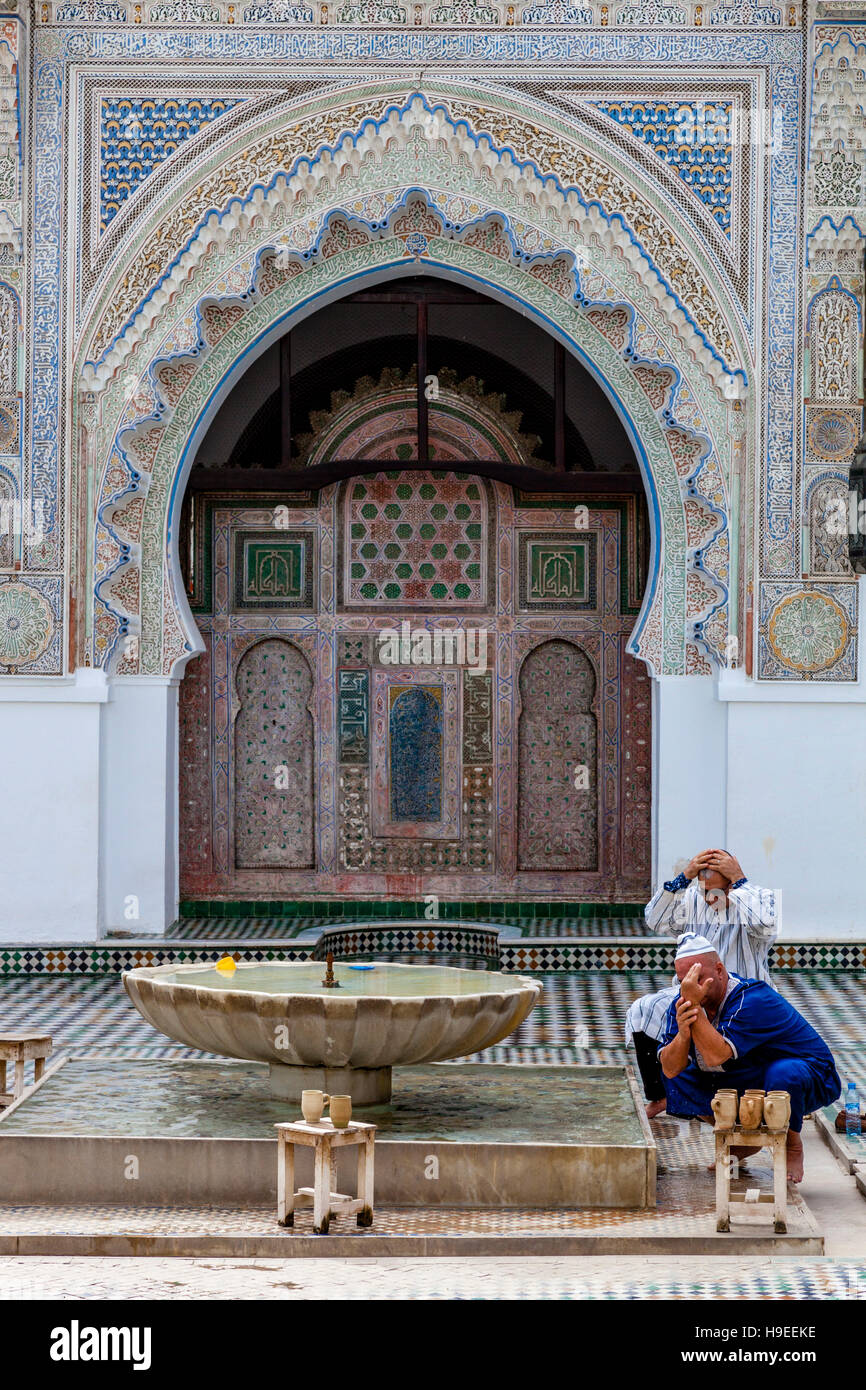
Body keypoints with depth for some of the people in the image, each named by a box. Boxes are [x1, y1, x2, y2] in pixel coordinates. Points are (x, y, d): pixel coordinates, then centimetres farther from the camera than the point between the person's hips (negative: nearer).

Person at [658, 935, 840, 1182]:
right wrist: (682, 1034, -36)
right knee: (676, 1081, -5)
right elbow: (670, 1069, -16)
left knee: (782, 1073, -40)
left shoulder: (753, 1000, -29)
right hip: (741, 1087, 7)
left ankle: (793, 1147, -10)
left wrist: (694, 1005, -40)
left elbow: (716, 1057, -40)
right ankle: (744, 1140, 9)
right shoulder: (683, 1003, -8)